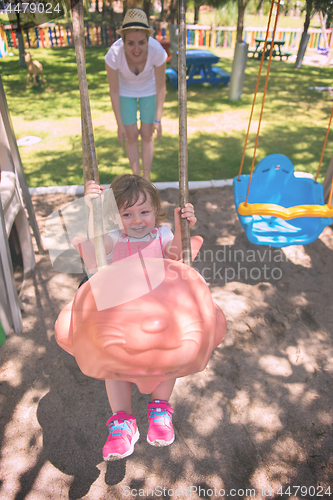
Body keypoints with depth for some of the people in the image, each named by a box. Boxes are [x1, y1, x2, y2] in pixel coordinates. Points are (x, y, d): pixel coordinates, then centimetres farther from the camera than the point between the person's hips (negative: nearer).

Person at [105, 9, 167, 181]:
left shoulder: (157, 51, -34)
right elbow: (114, 91, -21)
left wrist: (158, 119, -18)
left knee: (147, 134, 2)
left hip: (148, 89, 0)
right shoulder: (114, 54, -35)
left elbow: (161, 87, -19)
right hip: (125, 90, 0)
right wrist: (120, 124, -16)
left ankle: (146, 178, 18)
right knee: (131, 136, 1)